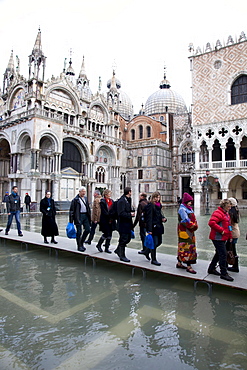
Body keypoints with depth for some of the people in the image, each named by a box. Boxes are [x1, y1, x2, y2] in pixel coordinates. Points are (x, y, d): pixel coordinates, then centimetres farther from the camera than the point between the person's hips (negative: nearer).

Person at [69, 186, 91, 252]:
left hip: (85, 215, 6)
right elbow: (72, 210, -8)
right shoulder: (75, 199, -7)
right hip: (79, 216, -6)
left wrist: (89, 216, 12)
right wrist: (71, 220, -10)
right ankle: (79, 246, 12)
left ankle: (81, 242, 25)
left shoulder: (85, 198, 12)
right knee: (79, 231, 0)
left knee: (88, 229, 5)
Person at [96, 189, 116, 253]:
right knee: (106, 233, -6)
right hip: (105, 220, -6)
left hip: (111, 221, 6)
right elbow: (104, 212, -13)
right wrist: (110, 216, -18)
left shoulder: (111, 201, 11)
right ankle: (99, 245, 17)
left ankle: (107, 248, 17)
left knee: (110, 234, 6)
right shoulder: (102, 202, -7)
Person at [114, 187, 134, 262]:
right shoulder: (122, 201, -18)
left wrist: (132, 212, 9)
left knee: (128, 238, 17)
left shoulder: (128, 200, 14)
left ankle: (118, 250, 33)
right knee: (123, 239, 0)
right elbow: (121, 213, -23)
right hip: (123, 223, -10)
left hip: (128, 223, 10)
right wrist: (130, 214, -19)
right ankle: (122, 256, 13)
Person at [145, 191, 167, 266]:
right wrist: (149, 230, -20)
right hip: (153, 227, -9)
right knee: (154, 243, -2)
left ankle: (147, 252, 33)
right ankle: (153, 260, 12)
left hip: (159, 226, 9)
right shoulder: (150, 205, -12)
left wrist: (163, 218, 0)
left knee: (159, 242, 14)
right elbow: (149, 218, -16)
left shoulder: (159, 205, 14)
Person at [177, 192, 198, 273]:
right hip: (184, 231, -9)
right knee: (187, 246, -7)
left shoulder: (189, 208, 15)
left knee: (182, 247, 14)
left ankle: (179, 263, 24)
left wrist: (195, 225, -2)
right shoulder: (182, 209, -14)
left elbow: (193, 218, 13)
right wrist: (193, 226, -11)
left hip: (190, 231, 9)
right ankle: (188, 267, -1)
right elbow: (186, 220, -20)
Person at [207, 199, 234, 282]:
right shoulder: (218, 213, -17)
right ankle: (224, 274, 1)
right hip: (218, 238, -10)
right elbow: (211, 223, -30)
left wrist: (230, 236, 18)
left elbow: (228, 225, 25)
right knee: (223, 254, -7)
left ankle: (211, 269, 29)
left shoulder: (226, 213, 17)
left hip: (223, 238, 10)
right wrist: (221, 230, -25)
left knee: (219, 254, 17)